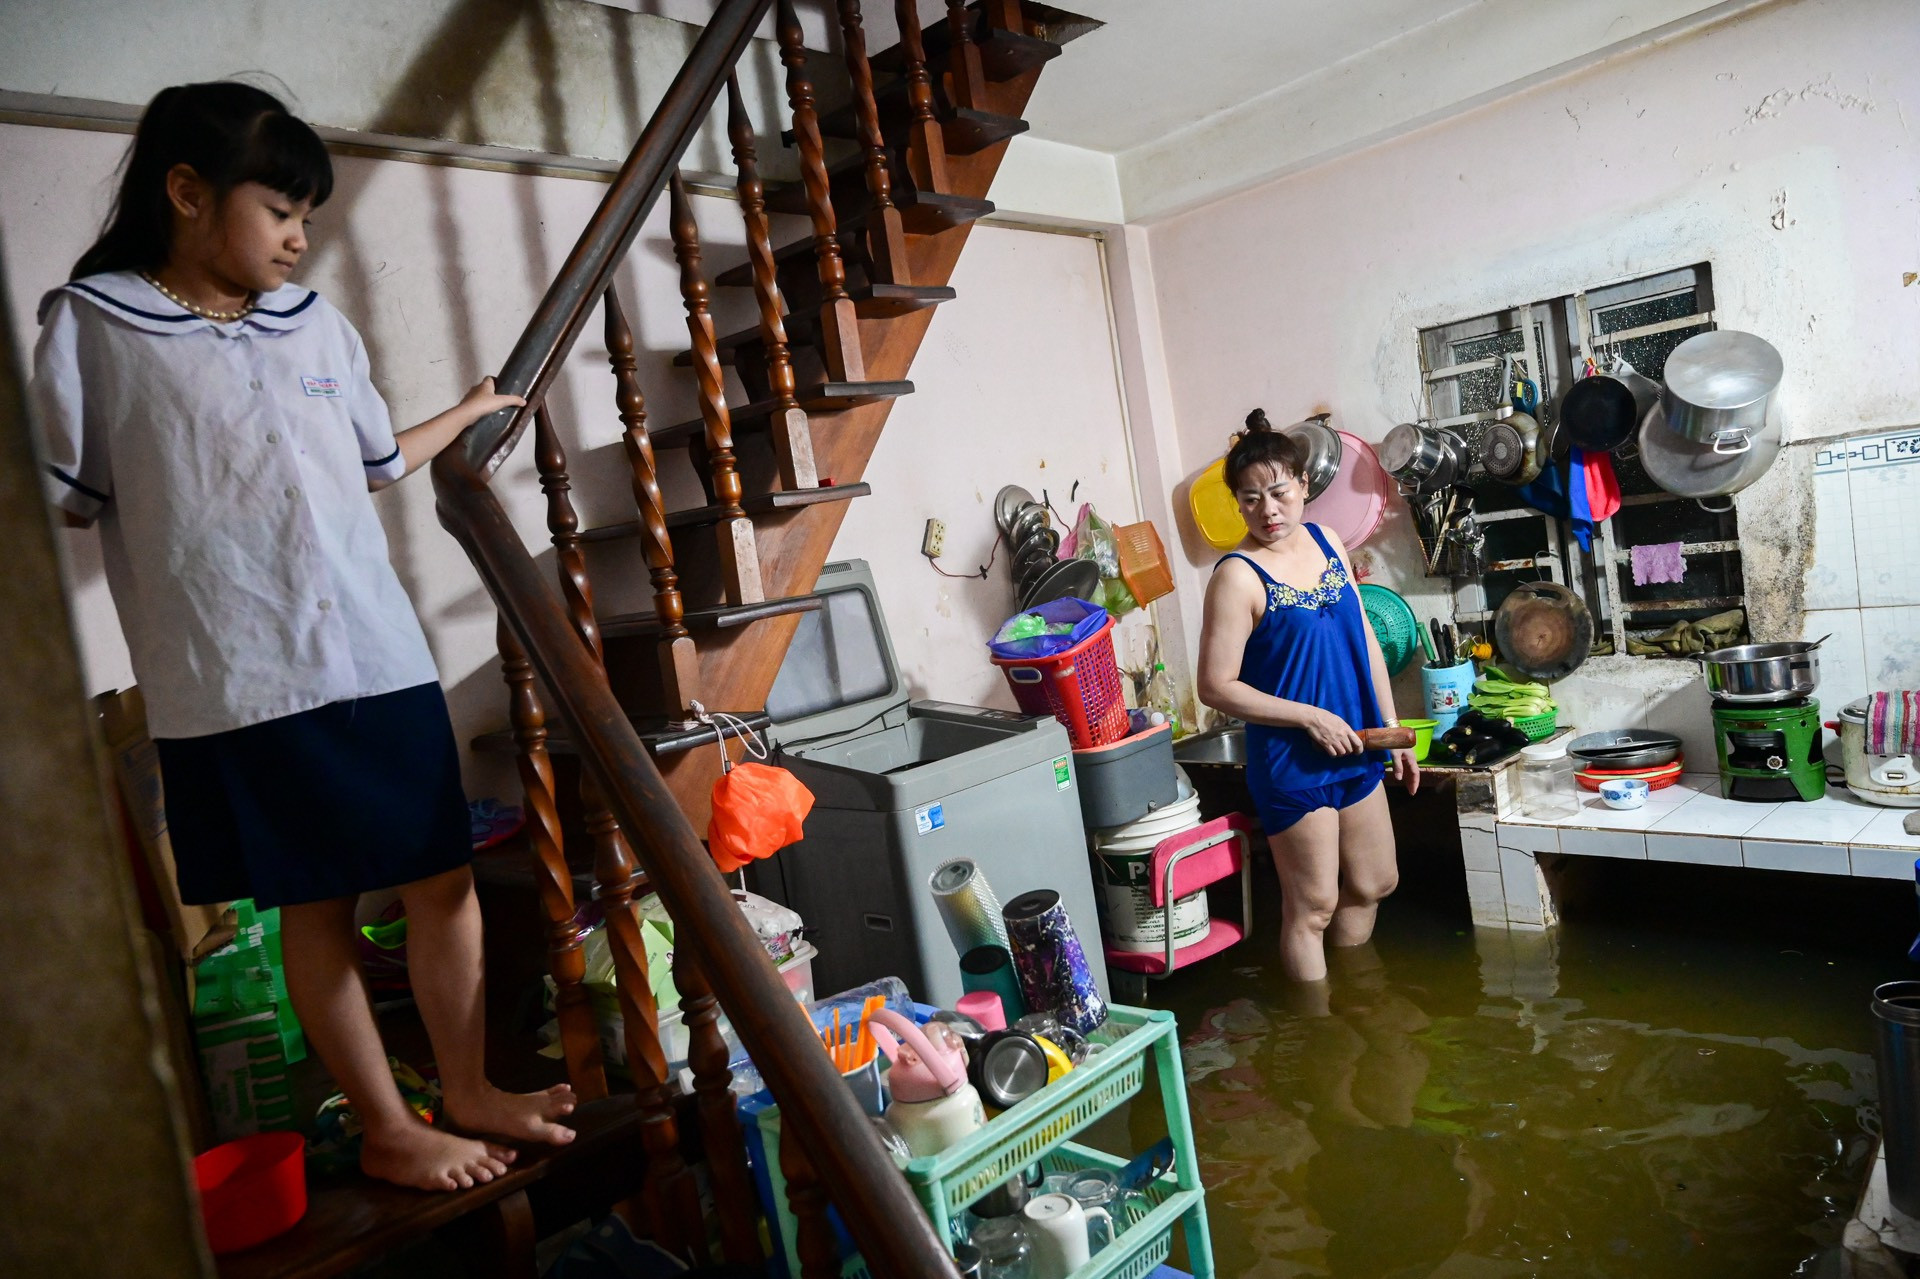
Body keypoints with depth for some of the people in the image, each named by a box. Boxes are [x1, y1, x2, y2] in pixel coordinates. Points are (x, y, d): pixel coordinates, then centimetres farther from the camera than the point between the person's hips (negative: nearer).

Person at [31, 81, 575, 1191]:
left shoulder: (317, 324, 13)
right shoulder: (92, 326, 0)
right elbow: (56, 500, 1)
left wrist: (469, 414, 34)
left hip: (381, 660, 4)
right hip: (236, 687, -4)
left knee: (444, 881, 7)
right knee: (316, 909, 7)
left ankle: (470, 1092, 27)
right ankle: (388, 1129, 24)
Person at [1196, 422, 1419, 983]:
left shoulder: (1325, 541, 3)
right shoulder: (1239, 576, -18)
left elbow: (1365, 639, 10)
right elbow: (1216, 686, -18)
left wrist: (1391, 728, 10)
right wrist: (1310, 717, -19)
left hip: (1354, 749, 8)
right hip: (1291, 762, -7)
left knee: (1374, 884, 21)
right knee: (1313, 906, 6)